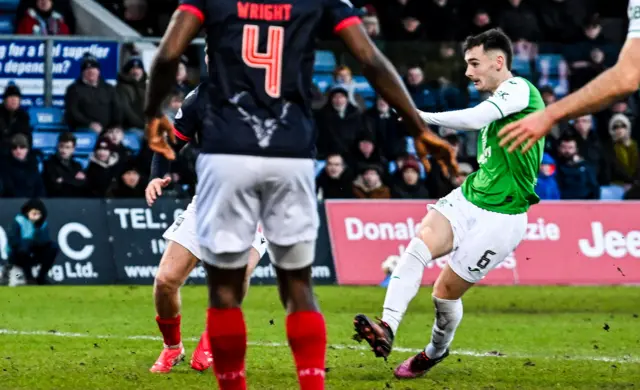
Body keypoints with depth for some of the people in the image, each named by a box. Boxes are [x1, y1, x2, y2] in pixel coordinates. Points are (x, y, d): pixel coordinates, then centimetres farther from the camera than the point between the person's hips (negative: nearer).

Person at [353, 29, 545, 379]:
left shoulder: (519, 89, -12)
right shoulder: (496, 104, 17)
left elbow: (475, 119, -28)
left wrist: (424, 117, -25)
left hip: (500, 218, -8)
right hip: (467, 199, 8)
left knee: (446, 290, -2)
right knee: (418, 246, -20)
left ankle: (437, 351, 26)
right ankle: (386, 330, -31)